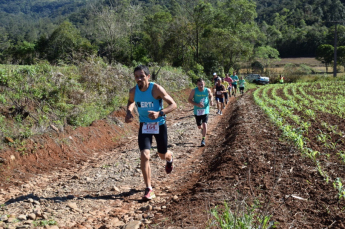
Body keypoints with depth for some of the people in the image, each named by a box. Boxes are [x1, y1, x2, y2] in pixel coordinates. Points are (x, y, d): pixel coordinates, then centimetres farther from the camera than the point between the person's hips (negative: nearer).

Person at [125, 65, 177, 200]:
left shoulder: (156, 89, -22)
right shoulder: (133, 91, -10)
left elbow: (173, 104, -19)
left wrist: (159, 113, -35)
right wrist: (129, 112, -7)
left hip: (159, 125, -2)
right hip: (144, 126, 2)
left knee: (163, 156, 14)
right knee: (144, 155, -16)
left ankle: (170, 158, 56)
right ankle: (149, 189, -5)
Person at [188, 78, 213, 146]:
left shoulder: (207, 90, -10)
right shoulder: (194, 91, -14)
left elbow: (211, 96, 11)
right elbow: (189, 99, -8)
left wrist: (211, 100, -12)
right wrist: (197, 104, -23)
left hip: (205, 110, -1)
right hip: (197, 111, 1)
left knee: (204, 124, -14)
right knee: (199, 126, 11)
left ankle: (203, 139, 0)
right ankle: (202, 129, 49)